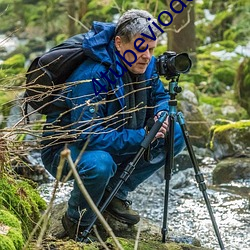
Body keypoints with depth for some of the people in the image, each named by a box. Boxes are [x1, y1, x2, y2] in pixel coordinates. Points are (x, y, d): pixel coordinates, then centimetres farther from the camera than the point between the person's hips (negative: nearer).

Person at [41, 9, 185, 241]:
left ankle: (115, 193, 6)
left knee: (175, 136, -3)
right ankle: (77, 222, -9)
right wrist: (142, 137, -35)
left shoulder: (147, 66, -7)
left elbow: (160, 96, 11)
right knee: (99, 164, -41)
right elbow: (89, 136, -35)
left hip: (114, 143, 8)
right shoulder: (92, 76, -32)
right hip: (65, 148, -8)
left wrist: (161, 114, -13)